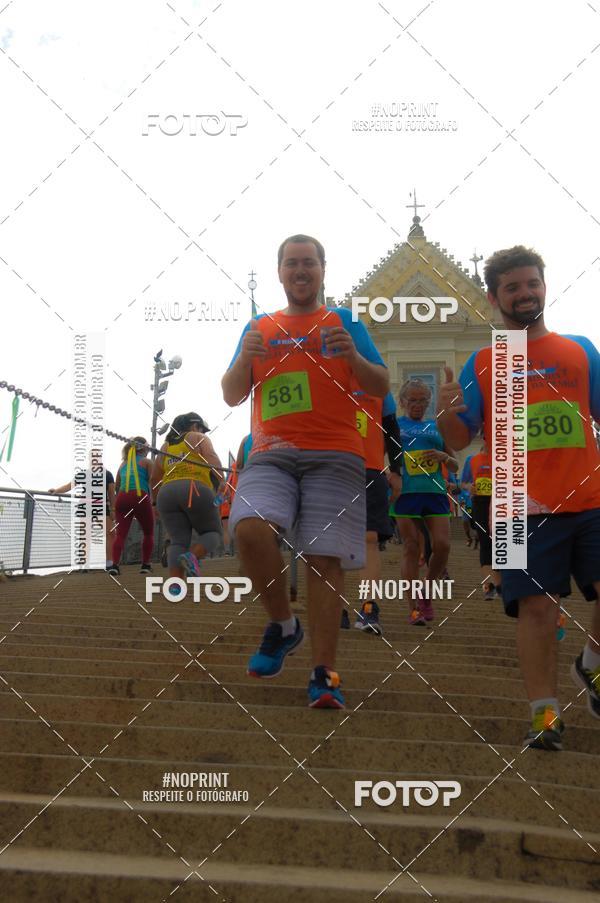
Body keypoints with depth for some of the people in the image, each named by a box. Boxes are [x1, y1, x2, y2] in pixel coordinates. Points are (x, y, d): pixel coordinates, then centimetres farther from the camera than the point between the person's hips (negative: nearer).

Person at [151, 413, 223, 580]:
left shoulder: (165, 447, 29)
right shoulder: (198, 438, 15)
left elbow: (155, 479, 30)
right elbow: (213, 460, -3)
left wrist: (156, 502, 41)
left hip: (167, 494, 4)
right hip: (195, 491, -4)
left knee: (178, 542, 0)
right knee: (212, 533, 10)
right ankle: (191, 556, -21)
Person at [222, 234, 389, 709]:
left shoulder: (344, 321, 13)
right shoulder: (259, 327, 19)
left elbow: (382, 388, 9)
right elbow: (232, 397, 16)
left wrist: (352, 356, -11)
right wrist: (245, 357, -4)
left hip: (334, 456, -1)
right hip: (272, 454, 2)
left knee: (325, 559, -10)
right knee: (250, 528, -25)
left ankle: (325, 675, -4)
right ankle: (282, 624, -2)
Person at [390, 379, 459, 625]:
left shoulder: (437, 427, 16)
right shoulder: (393, 426, 9)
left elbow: (455, 467, 19)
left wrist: (444, 456, -3)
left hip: (435, 492, 3)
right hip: (406, 492, -2)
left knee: (442, 545, -8)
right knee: (411, 548, -3)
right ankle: (413, 608, 4)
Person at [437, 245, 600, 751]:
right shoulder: (481, 365, 8)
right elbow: (459, 440, 6)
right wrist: (447, 414, -15)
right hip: (526, 510, -1)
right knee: (537, 606, -4)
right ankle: (545, 714, 7)